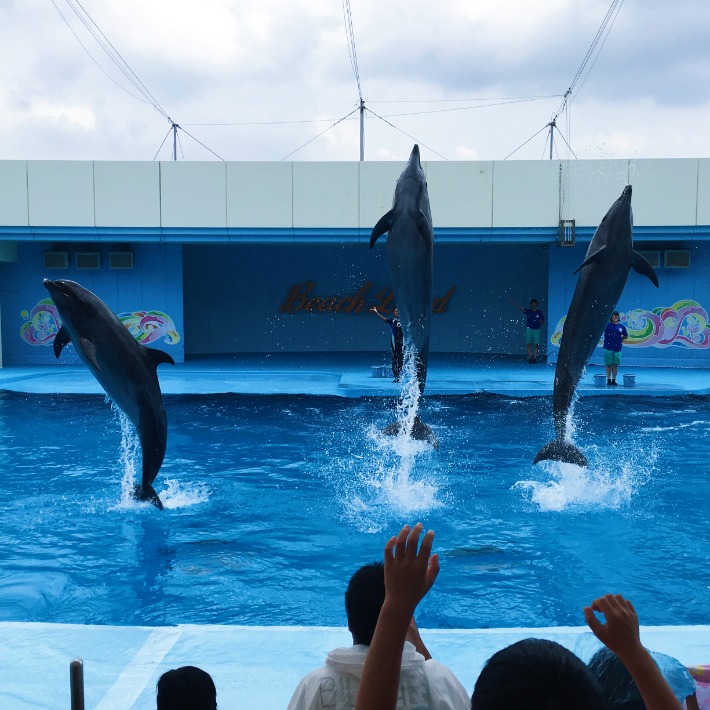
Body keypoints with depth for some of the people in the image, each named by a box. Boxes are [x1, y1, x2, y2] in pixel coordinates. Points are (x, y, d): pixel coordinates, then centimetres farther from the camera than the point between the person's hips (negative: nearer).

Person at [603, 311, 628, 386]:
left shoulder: (621, 327, 9)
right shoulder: (607, 325, 0)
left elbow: (626, 336, 21)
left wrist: (621, 339, 7)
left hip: (617, 349, 3)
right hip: (608, 348, -3)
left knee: (615, 365, 5)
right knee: (609, 365, 1)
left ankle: (614, 380, 12)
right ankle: (608, 380, 9)